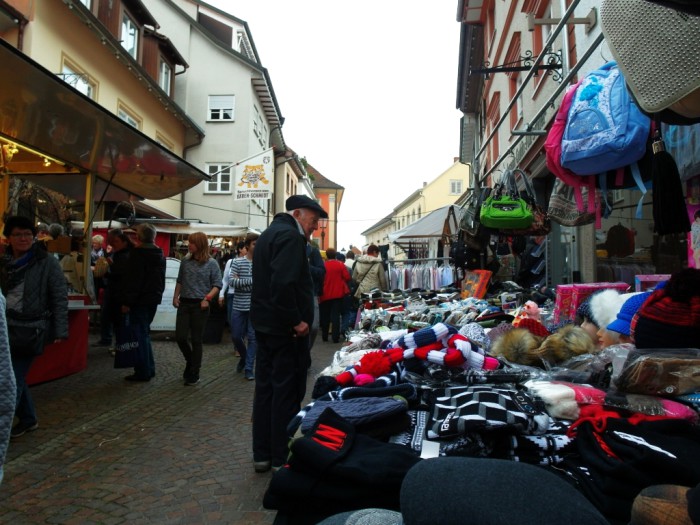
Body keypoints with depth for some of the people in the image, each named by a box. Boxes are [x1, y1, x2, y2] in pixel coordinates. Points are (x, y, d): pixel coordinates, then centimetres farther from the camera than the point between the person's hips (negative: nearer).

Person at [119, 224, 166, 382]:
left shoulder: (138, 253, -14)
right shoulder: (160, 254, 12)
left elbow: (132, 280, -19)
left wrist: (127, 302, -16)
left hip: (140, 300, -8)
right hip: (154, 299, 8)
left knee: (140, 335, -2)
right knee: (145, 333, 17)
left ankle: (143, 372, 2)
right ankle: (149, 368, 21)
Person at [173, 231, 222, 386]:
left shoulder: (211, 263, -6)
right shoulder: (185, 261, 7)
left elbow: (217, 285, -6)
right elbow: (180, 281, 16)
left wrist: (207, 299, -17)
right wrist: (175, 297, 6)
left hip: (200, 305, -4)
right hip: (184, 303, 4)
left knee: (196, 340, 3)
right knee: (180, 337, 2)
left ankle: (194, 375, 15)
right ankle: (191, 361, 32)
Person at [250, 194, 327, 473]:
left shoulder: (268, 234, 18)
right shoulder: (290, 236, -15)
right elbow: (284, 284, -28)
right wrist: (297, 321, -20)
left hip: (264, 325, 10)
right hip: (285, 329, -10)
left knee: (265, 389, 15)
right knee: (287, 393, 1)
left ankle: (262, 455, 26)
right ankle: (282, 458, 12)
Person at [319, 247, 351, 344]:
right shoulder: (340, 265, -5)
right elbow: (347, 277, -6)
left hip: (325, 295, 0)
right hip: (338, 294, 0)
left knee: (325, 316, 13)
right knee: (336, 316, 1)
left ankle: (324, 336, 22)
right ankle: (335, 337, -5)